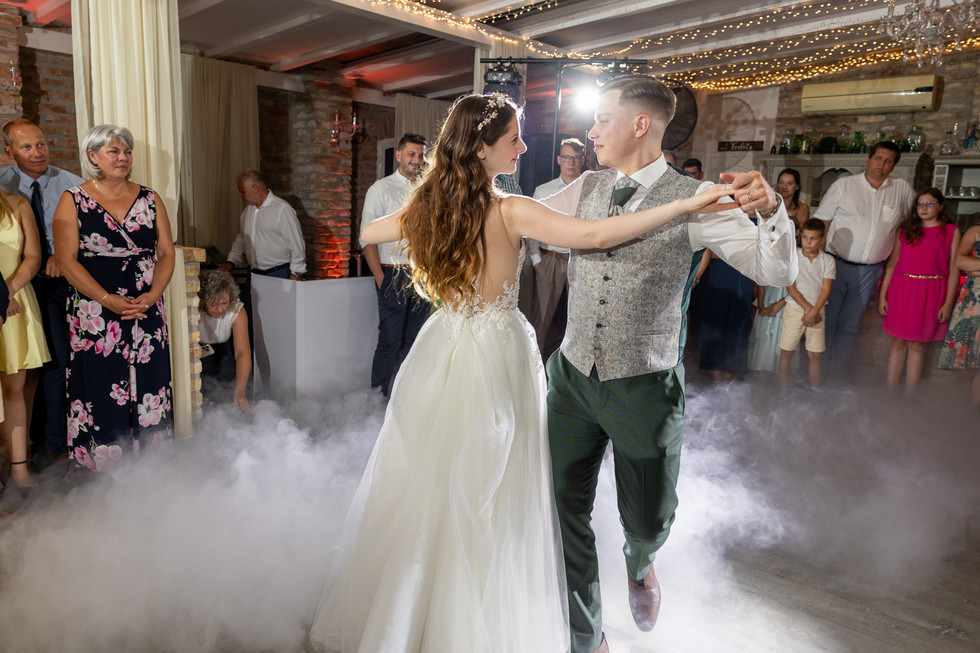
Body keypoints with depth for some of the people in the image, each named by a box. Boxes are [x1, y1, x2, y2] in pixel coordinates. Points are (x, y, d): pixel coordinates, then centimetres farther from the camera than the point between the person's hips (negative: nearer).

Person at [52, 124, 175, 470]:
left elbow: (166, 254, 7)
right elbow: (66, 260, -4)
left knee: (148, 389, 3)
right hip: (95, 316, -2)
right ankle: (105, 469, 11)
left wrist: (151, 296, -9)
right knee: (101, 392, -1)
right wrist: (108, 299, -14)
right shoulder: (73, 201, 3)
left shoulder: (150, 199, 10)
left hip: (147, 311, 2)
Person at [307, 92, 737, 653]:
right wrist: (688, 204, -26)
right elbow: (597, 236, -28)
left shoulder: (428, 206, 0)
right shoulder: (511, 211, -17)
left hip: (443, 350, 6)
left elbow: (362, 234, 16)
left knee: (426, 485, 20)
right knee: (487, 499, 10)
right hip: (495, 356, -5)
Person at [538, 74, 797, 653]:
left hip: (644, 389, -3)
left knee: (648, 522, 14)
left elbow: (776, 272, -14)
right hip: (573, 377, 4)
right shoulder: (587, 189, 3)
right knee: (566, 513, 10)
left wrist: (771, 209, -32)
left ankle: (639, 564, 55)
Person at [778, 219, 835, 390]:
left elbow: (825, 289, -5)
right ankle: (783, 389, 15)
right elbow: (791, 288, -6)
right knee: (786, 351, 3)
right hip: (794, 309, -1)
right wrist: (808, 308, -12)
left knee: (815, 354, 5)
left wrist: (813, 312, -15)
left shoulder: (828, 260, 0)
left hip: (817, 310, 1)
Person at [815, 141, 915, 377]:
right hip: (836, 266, -2)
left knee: (850, 327, 8)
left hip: (869, 272, 3)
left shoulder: (902, 189, 8)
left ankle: (834, 377, 16)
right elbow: (820, 222, -1)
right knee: (826, 320, 0)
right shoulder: (843, 185, 1)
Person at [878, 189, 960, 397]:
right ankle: (890, 392, 13)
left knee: (917, 343, 4)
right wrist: (882, 295, 2)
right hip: (901, 289, 2)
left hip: (930, 293, -1)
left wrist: (948, 302, -7)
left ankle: (909, 395, 12)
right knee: (898, 341, 6)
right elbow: (891, 264, 7)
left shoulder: (951, 231, 3)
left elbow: (954, 269, -1)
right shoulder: (904, 230, 8)